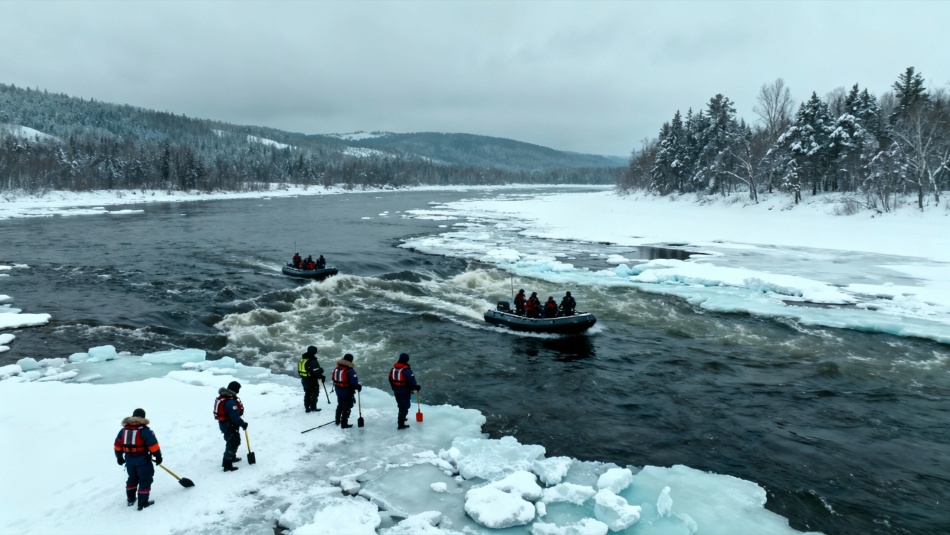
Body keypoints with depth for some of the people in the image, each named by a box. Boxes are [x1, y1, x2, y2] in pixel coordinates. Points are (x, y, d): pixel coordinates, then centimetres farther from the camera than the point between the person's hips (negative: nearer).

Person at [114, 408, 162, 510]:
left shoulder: (123, 430, 5)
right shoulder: (144, 430, -14)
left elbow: (118, 444, 12)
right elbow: (153, 444, -16)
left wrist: (119, 457, 25)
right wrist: (158, 456, -5)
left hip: (129, 459, 6)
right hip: (142, 459, -6)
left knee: (132, 478, 25)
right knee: (145, 480, 3)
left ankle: (130, 499, 35)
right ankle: (143, 503, 3)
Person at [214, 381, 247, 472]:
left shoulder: (224, 396, 3)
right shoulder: (231, 402, -30)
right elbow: (235, 417, -28)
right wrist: (243, 424, -14)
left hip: (224, 423, 10)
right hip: (229, 426, -10)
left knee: (235, 441, 26)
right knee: (233, 443, -3)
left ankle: (232, 457, 43)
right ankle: (227, 465, 0)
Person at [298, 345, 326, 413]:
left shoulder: (302, 359, 4)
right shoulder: (313, 361, -24)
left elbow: (299, 370, 13)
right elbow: (316, 372, -25)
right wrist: (322, 377, -10)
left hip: (304, 380, 8)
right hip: (312, 381, -8)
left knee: (307, 394, 19)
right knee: (314, 394, 7)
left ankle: (307, 408, 23)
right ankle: (313, 408, 10)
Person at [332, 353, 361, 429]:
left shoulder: (337, 368, 1)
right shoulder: (350, 370, -24)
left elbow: (334, 378, 10)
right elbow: (354, 382, -25)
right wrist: (358, 387, -7)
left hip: (338, 390, 8)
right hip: (347, 391, -8)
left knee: (340, 405, 25)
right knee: (346, 407, 5)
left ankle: (338, 420, 37)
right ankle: (344, 424, 8)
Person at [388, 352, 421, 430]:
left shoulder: (394, 368, 3)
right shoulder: (406, 370, -22)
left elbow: (390, 379, 12)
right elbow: (411, 380, -22)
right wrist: (416, 387, -4)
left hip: (396, 391, 8)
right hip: (405, 391, -8)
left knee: (401, 405, 26)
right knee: (404, 407, 0)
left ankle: (401, 418, 44)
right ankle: (401, 424, -1)